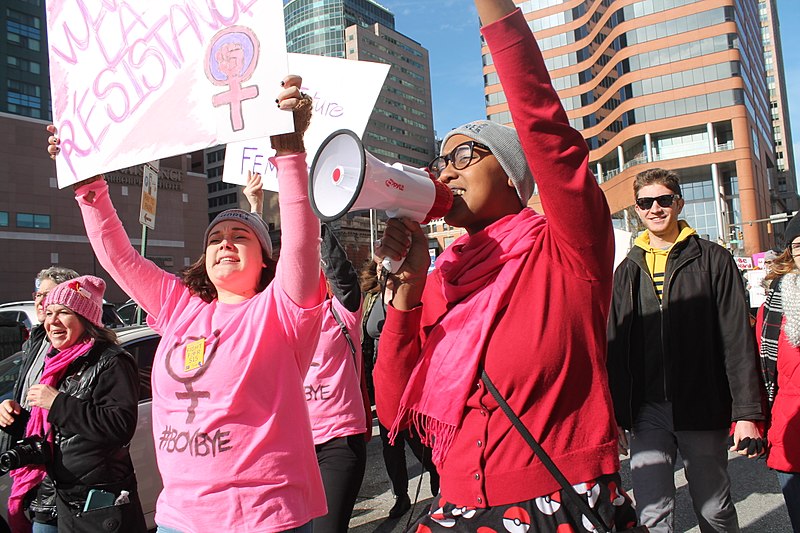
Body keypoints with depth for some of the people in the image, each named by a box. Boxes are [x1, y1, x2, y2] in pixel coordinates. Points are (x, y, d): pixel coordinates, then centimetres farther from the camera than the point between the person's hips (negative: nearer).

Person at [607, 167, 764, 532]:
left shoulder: (713, 259, 2)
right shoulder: (628, 270, 9)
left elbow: (738, 341, -2)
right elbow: (616, 348, 10)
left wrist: (747, 413, -9)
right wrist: (615, 416, 6)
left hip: (703, 409, -1)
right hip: (647, 411, 2)